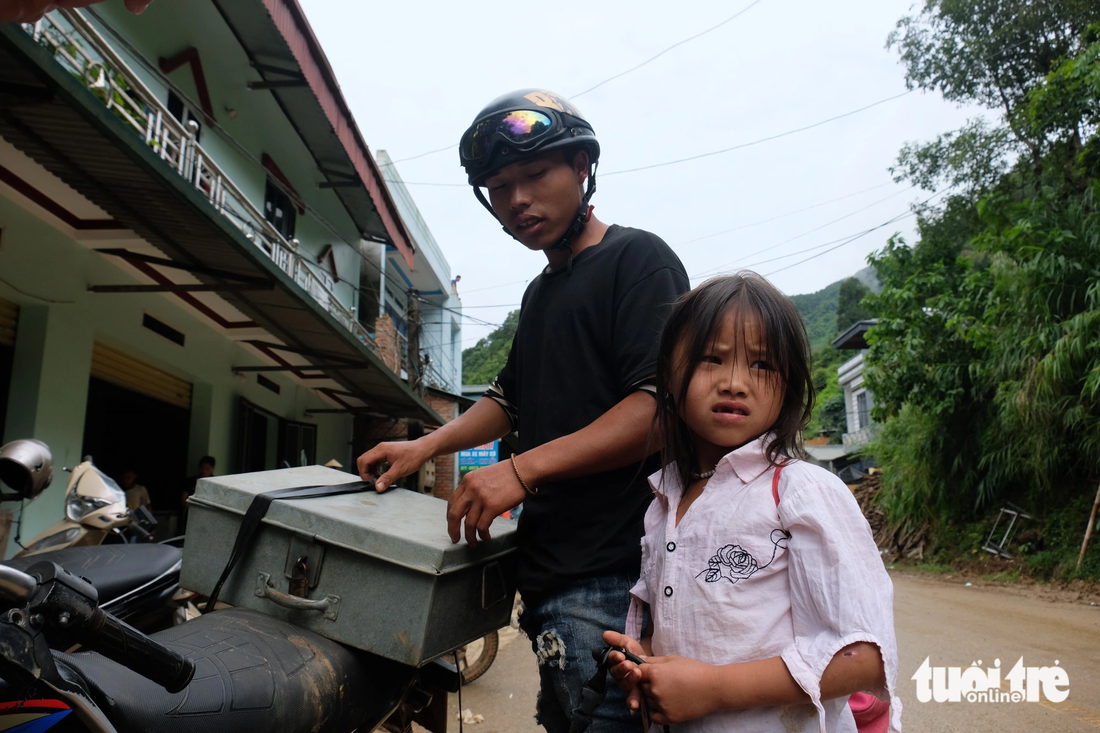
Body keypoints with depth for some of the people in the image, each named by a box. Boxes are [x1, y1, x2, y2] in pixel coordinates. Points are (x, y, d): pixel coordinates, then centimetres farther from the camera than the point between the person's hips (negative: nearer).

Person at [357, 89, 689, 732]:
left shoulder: (636, 258, -5)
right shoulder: (541, 292, 22)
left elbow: (661, 403, -17)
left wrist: (523, 469, -22)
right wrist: (426, 446, 14)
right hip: (548, 573, 8)